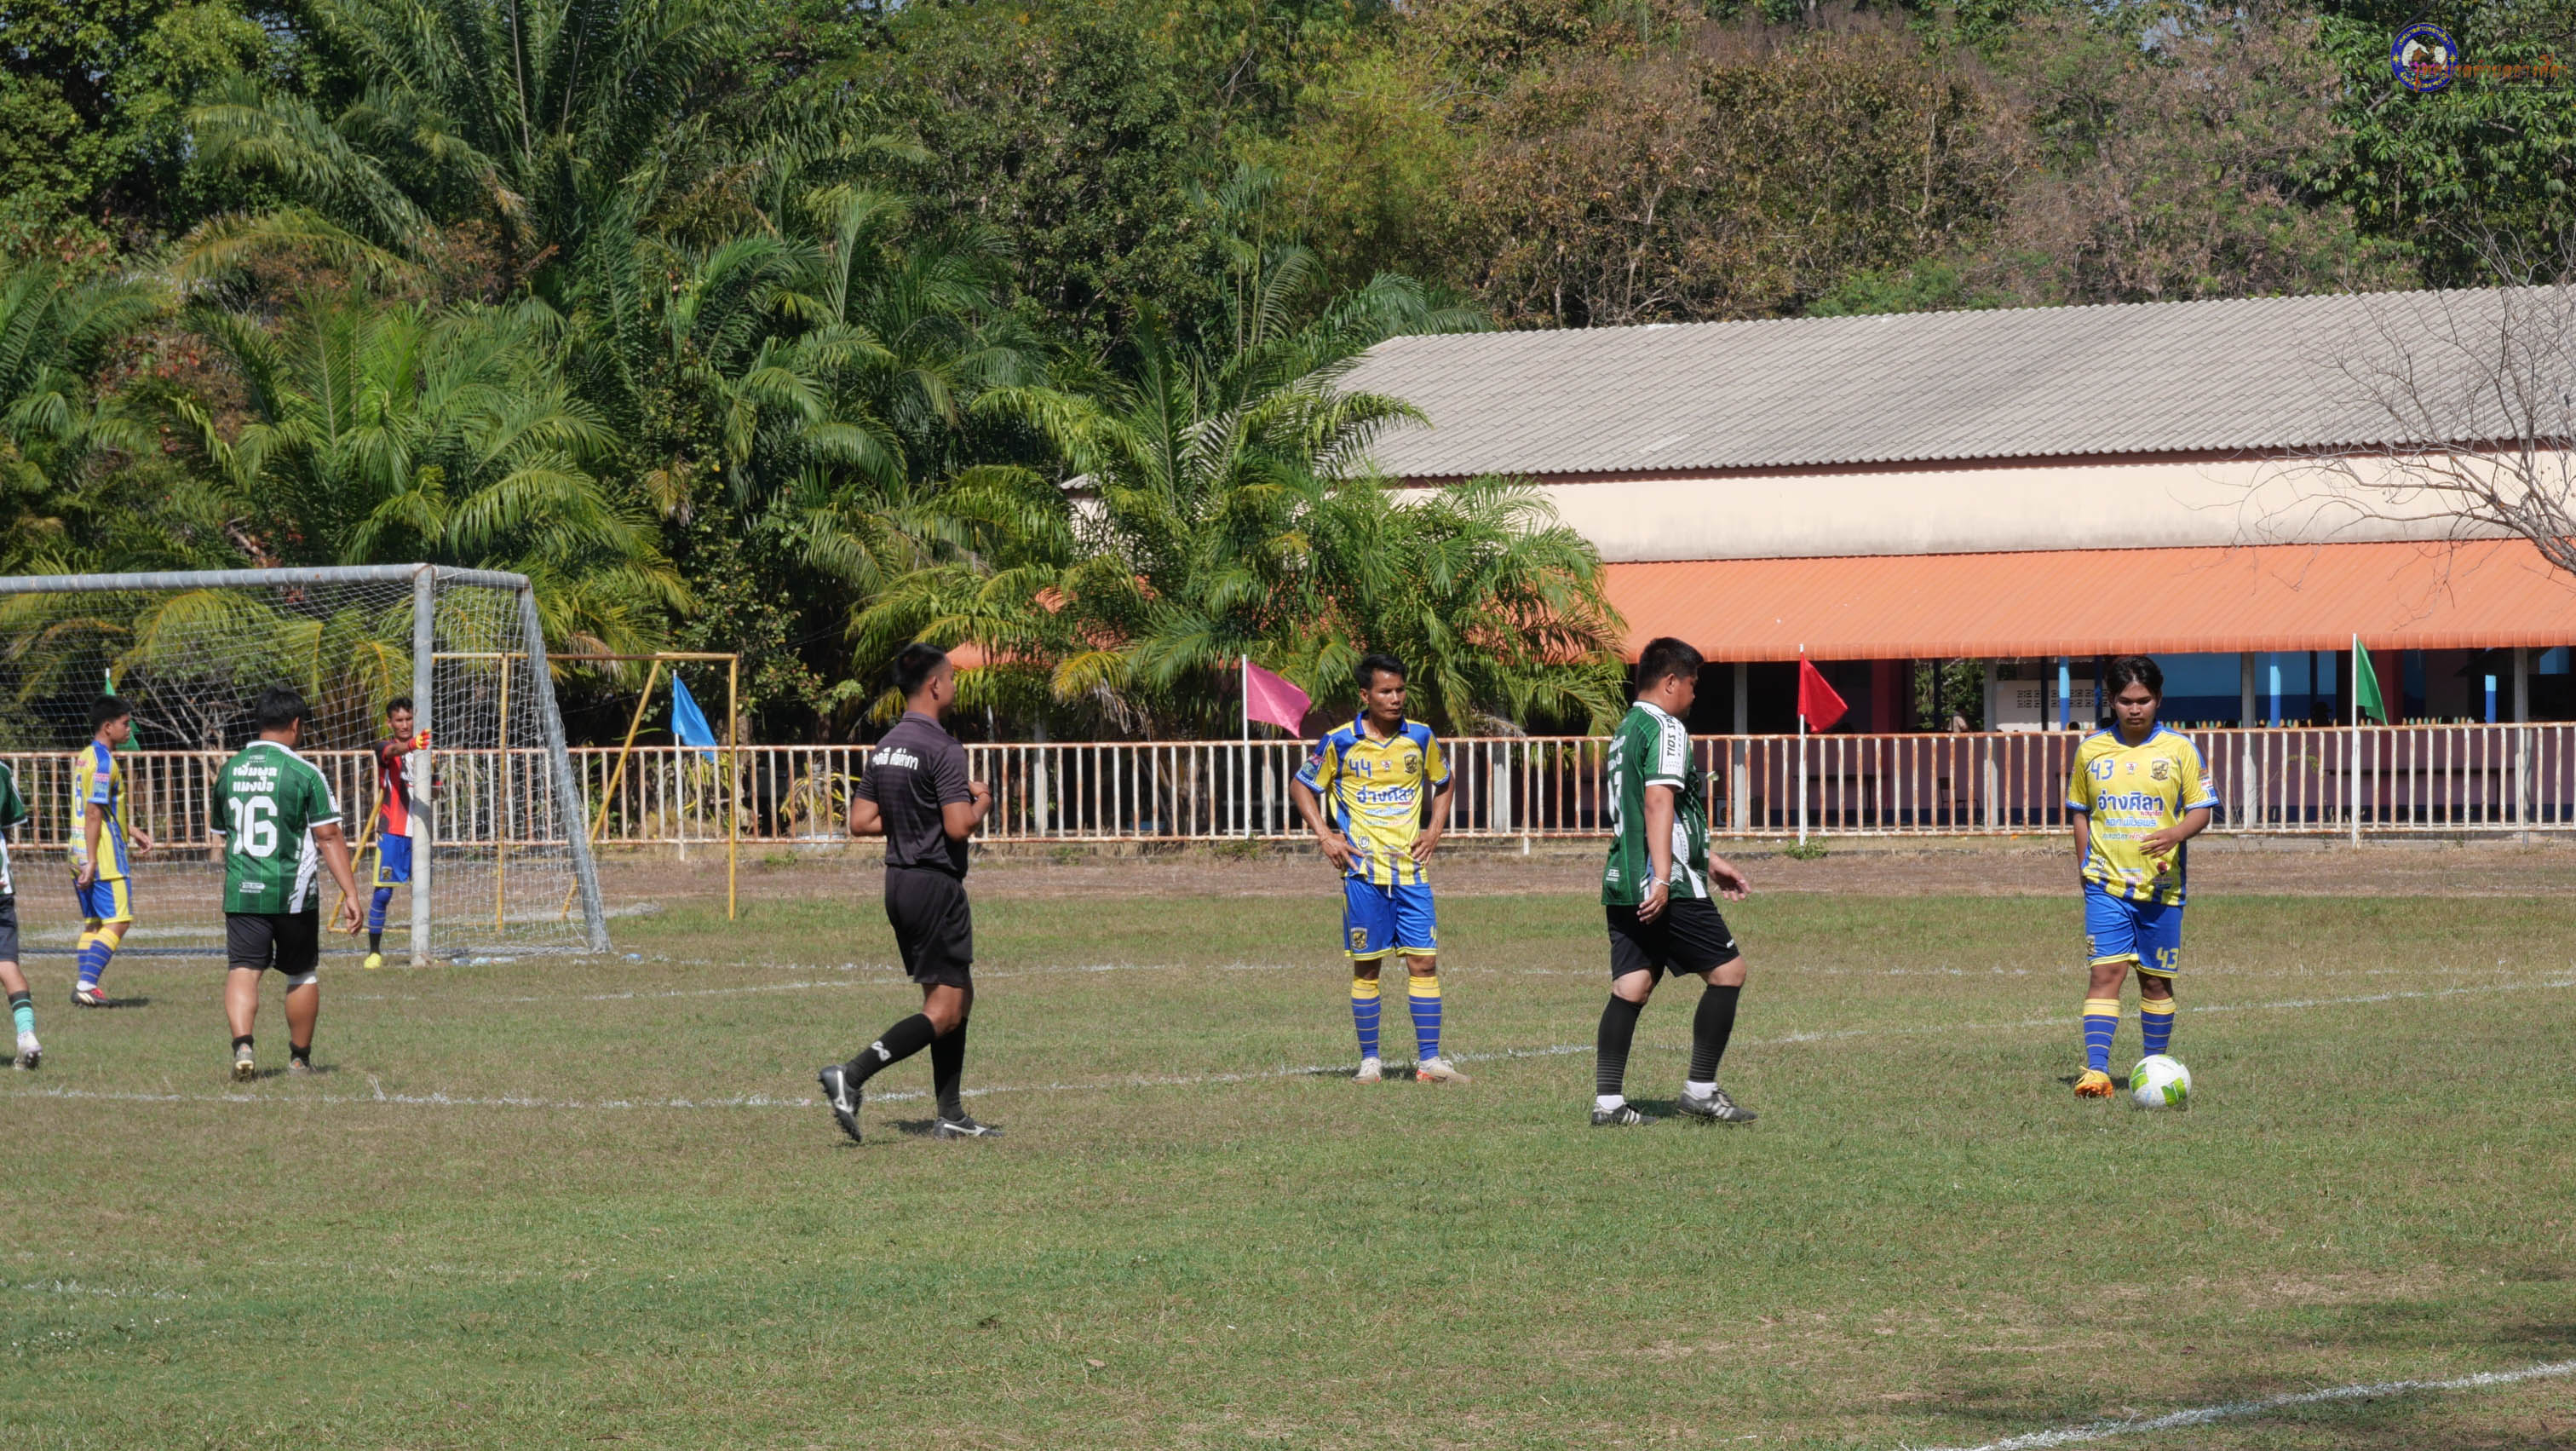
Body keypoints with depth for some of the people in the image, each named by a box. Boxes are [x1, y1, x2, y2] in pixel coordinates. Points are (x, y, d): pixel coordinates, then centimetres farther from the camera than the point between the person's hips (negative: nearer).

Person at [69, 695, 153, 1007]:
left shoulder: (84, 757, 16)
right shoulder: (104, 762, -14)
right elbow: (93, 812, -19)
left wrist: (133, 832, 26)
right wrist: (91, 861, -21)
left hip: (81, 855, 10)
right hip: (105, 855, -10)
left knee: (93, 922, 13)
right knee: (118, 922, -7)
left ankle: (86, 986, 11)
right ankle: (86, 984, -13)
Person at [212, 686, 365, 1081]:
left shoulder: (229, 771, 7)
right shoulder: (304, 773, -8)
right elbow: (329, 837, -11)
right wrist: (350, 894, -9)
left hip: (241, 894, 2)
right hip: (293, 894, -2)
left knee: (242, 970, -3)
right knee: (303, 974, 15)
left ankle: (242, 1045, -27)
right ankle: (299, 1058, 23)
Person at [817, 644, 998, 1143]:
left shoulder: (885, 747, 10)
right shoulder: (941, 749, -17)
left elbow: (861, 821, 11)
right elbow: (960, 827, -23)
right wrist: (981, 802, -2)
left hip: (899, 880, 9)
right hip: (937, 883, -9)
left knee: (960, 996, 16)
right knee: (944, 1012, -7)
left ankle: (951, 1115, 17)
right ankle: (851, 1077, -19)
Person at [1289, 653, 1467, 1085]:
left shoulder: (1420, 738, 4)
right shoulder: (1339, 742, -3)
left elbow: (1444, 783, 22)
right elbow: (1301, 786, 9)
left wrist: (1434, 831, 9)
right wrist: (1324, 835, -1)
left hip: (1410, 867, 2)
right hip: (1362, 870, -2)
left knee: (1424, 960, -3)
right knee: (1366, 965, 2)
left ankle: (1429, 1060, 0)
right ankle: (1369, 1060, 10)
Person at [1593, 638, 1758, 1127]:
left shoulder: (1626, 731, 21)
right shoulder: (1666, 729, -9)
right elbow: (1659, 801, -22)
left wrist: (1709, 861, 37)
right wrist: (1662, 879, -27)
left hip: (1621, 885, 9)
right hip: (1668, 888, -9)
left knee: (1631, 987, 6)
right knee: (1728, 971, 1)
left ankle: (1608, 1101, -1)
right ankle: (1701, 1090, 1)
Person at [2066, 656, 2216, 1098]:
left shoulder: (2179, 750, 1)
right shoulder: (2091, 750, 6)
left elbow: (2201, 809, 1)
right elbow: (2079, 811, 15)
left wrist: (2174, 835, -19)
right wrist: (2084, 864, 6)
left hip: (2161, 884, 0)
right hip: (2106, 883, 0)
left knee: (2155, 979, 8)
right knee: (2106, 971, -13)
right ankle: (2096, 1069, -19)